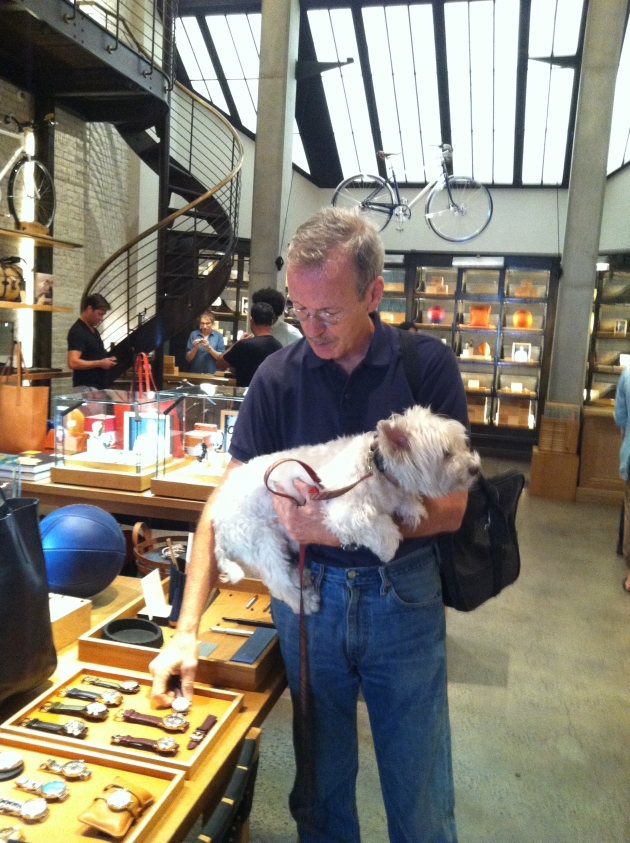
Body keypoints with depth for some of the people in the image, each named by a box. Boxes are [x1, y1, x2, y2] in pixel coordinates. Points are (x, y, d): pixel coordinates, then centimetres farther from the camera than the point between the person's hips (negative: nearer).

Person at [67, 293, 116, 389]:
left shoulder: (94, 331, 15)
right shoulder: (77, 332, -15)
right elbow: (73, 363, -25)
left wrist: (106, 359, 7)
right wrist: (99, 363, -19)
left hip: (98, 387, 10)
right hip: (86, 387, -10)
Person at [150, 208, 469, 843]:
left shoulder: (428, 366, -10)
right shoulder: (278, 378, -7)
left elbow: (450, 507, -11)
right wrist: (187, 629, -13)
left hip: (403, 597, -1)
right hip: (306, 591, 1)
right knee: (320, 789, 19)